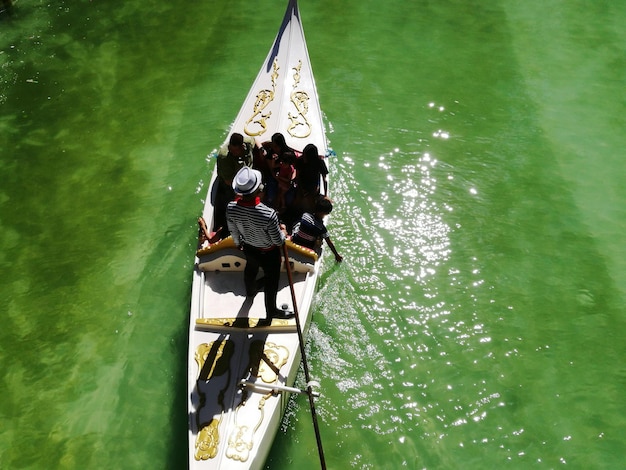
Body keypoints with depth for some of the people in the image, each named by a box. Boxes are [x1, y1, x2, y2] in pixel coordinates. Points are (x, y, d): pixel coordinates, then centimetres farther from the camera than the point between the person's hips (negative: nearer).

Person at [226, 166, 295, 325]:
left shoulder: (231, 208, -28)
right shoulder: (268, 214, -43)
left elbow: (233, 232, -6)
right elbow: (278, 241, -26)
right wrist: (283, 231, -3)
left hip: (248, 248, 5)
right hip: (268, 253, -5)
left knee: (250, 269, 36)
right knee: (271, 280, 22)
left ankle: (250, 291, 68)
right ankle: (271, 311, 46)